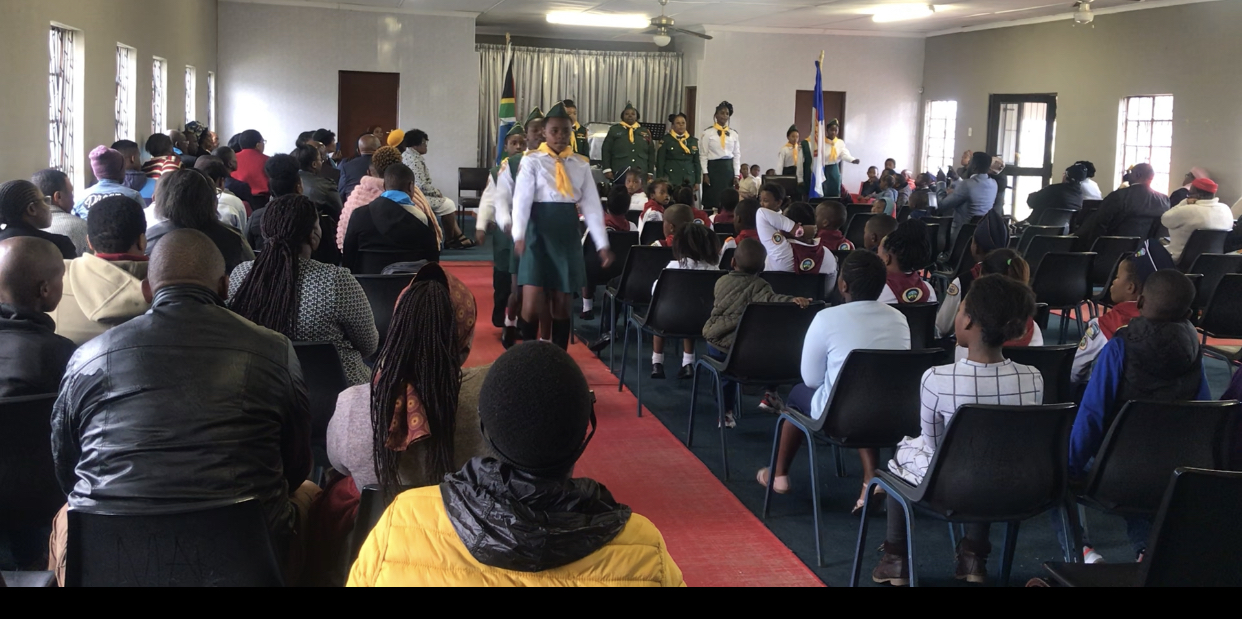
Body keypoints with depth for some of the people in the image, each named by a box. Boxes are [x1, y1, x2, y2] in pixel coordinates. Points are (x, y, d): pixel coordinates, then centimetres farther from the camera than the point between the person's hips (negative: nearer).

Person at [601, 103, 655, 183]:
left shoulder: (645, 132, 15)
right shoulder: (614, 130, 8)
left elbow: (651, 153, 15)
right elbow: (606, 151, 4)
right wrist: (607, 170, -5)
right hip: (619, 174, -2)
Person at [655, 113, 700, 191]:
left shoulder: (693, 140, 13)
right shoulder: (666, 140, 2)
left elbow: (697, 162, 14)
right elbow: (660, 162, -1)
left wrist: (697, 181, 9)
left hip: (688, 181, 3)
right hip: (671, 181, -3)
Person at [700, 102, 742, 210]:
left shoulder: (734, 134, 7)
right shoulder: (708, 132, -2)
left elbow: (737, 155, 9)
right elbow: (703, 155, -3)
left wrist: (736, 175, 3)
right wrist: (705, 173, -9)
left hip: (728, 168, 3)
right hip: (713, 167, -3)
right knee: (711, 200, -2)